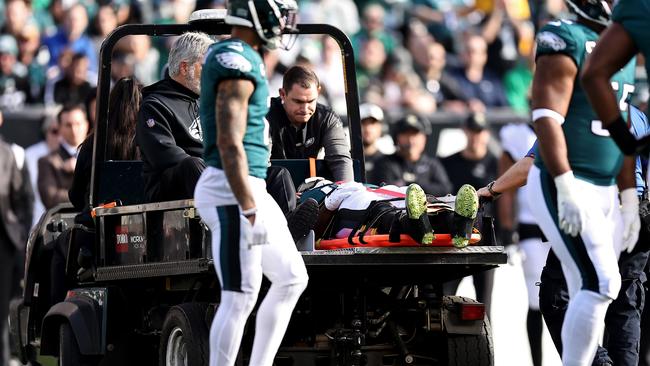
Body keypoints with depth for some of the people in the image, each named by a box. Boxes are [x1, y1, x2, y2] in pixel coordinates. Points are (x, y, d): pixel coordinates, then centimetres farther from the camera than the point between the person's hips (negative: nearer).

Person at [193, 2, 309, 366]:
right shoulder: (239, 64, -17)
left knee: (291, 280, 16)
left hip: (251, 191, 10)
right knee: (240, 298, -8)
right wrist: (250, 212, -24)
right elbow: (229, 144, -23)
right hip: (233, 193, -10)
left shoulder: (228, 56, 15)